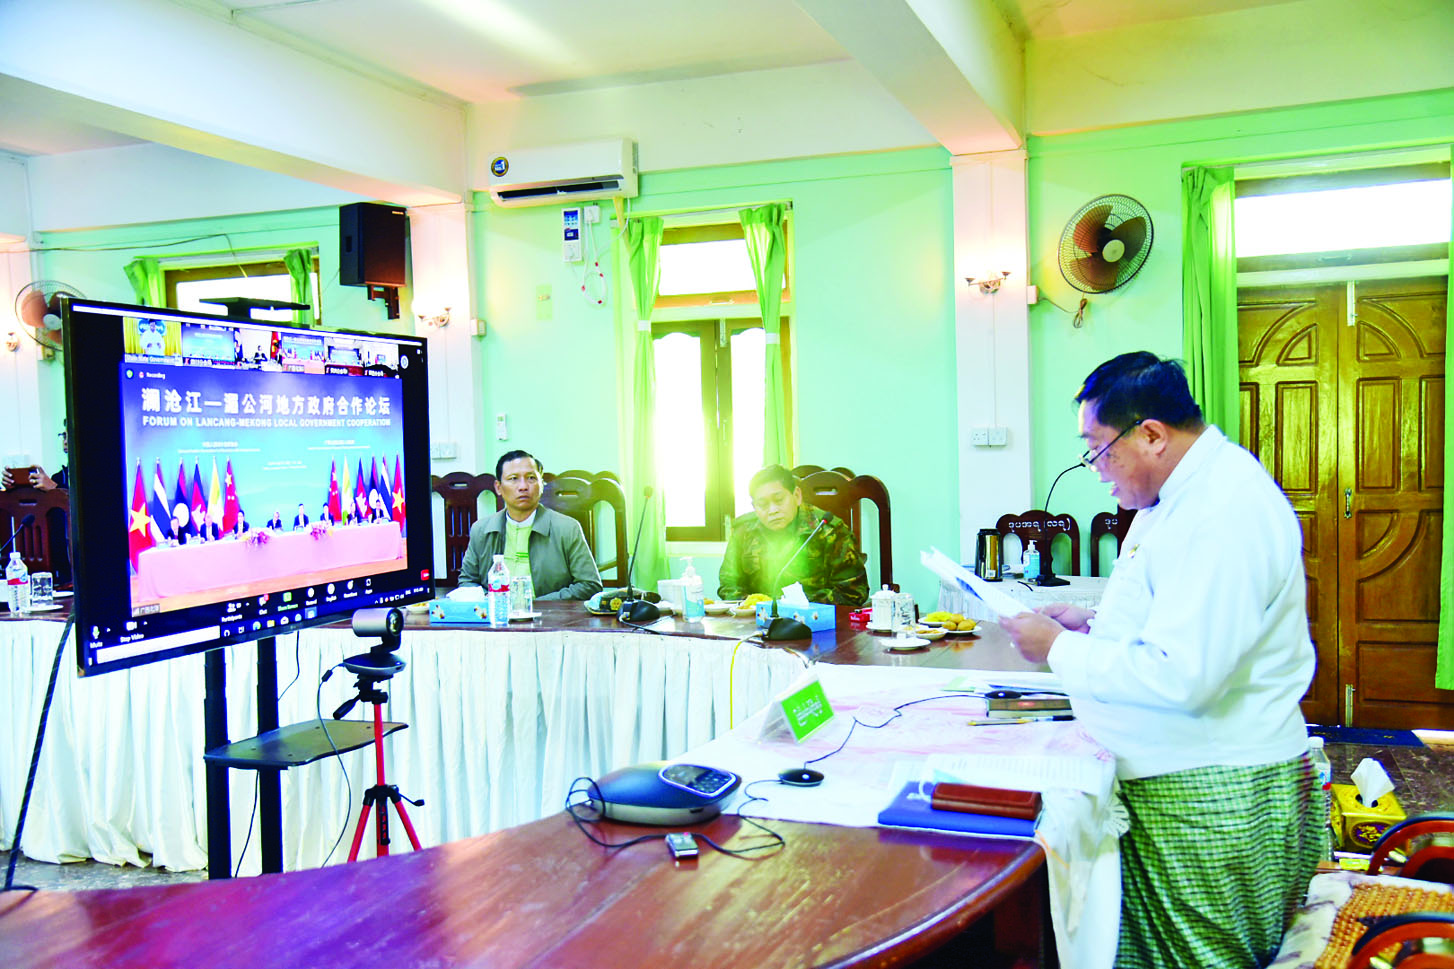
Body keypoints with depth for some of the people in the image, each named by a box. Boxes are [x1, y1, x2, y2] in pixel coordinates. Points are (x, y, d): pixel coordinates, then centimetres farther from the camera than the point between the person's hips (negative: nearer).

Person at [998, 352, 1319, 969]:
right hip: (1164, 778, 10)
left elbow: (1181, 678, -30)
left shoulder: (1224, 513, -25)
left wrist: (1060, 650, -18)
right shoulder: (1181, 495, 11)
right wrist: (1094, 623, 8)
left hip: (1213, 797, -10)